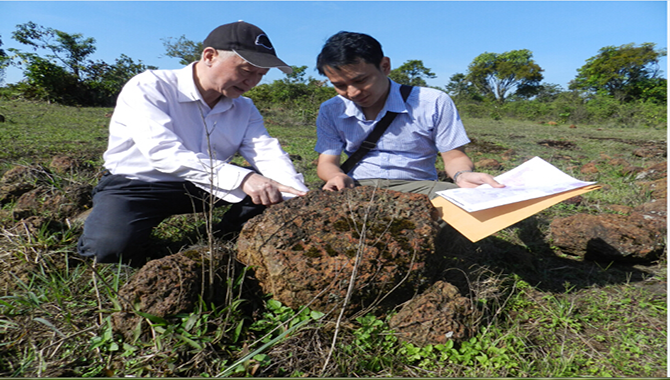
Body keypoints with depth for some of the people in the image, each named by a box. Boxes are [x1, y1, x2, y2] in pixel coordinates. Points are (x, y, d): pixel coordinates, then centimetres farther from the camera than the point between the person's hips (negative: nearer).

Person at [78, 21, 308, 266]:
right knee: (109, 248, -29)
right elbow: (162, 152, -33)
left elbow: (269, 154, -13)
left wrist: (301, 200, -33)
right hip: (136, 184, -3)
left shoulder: (245, 110, 1)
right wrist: (240, 178, -46)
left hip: (203, 188, 4)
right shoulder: (147, 88, -17)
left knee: (270, 182, -12)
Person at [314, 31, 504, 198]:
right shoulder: (331, 112, 5)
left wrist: (463, 175, -22)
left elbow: (454, 156, 2)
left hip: (416, 186, 0)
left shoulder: (434, 103, -3)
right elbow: (327, 162, 3)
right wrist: (338, 177, -22)